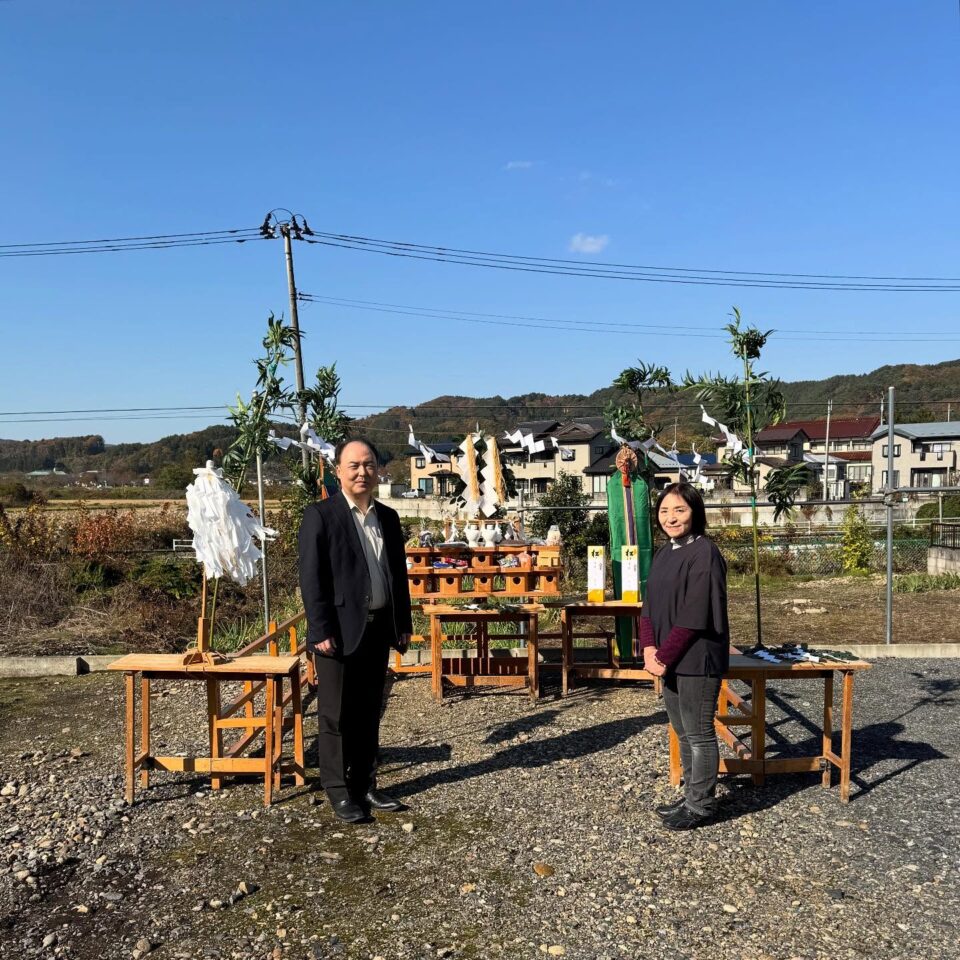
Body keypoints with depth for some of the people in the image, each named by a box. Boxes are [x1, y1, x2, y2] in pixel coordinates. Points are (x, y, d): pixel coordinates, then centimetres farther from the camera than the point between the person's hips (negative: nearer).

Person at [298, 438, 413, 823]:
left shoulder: (388, 517, 11)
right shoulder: (320, 515, -7)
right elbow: (311, 578, -11)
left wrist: (404, 623, 12)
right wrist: (321, 631, -16)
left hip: (378, 629, 6)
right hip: (340, 630, -5)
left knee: (369, 713, 14)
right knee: (337, 715, 4)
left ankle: (365, 785, 26)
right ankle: (339, 791, 17)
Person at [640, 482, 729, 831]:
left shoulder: (704, 554, -15)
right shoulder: (664, 553, 10)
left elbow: (694, 616, -19)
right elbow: (650, 606, 11)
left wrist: (664, 656, -16)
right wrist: (650, 648, -4)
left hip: (697, 659, -8)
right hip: (670, 658, 8)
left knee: (698, 733, 5)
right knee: (682, 731, 17)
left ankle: (701, 805, 19)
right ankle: (691, 796, 31)